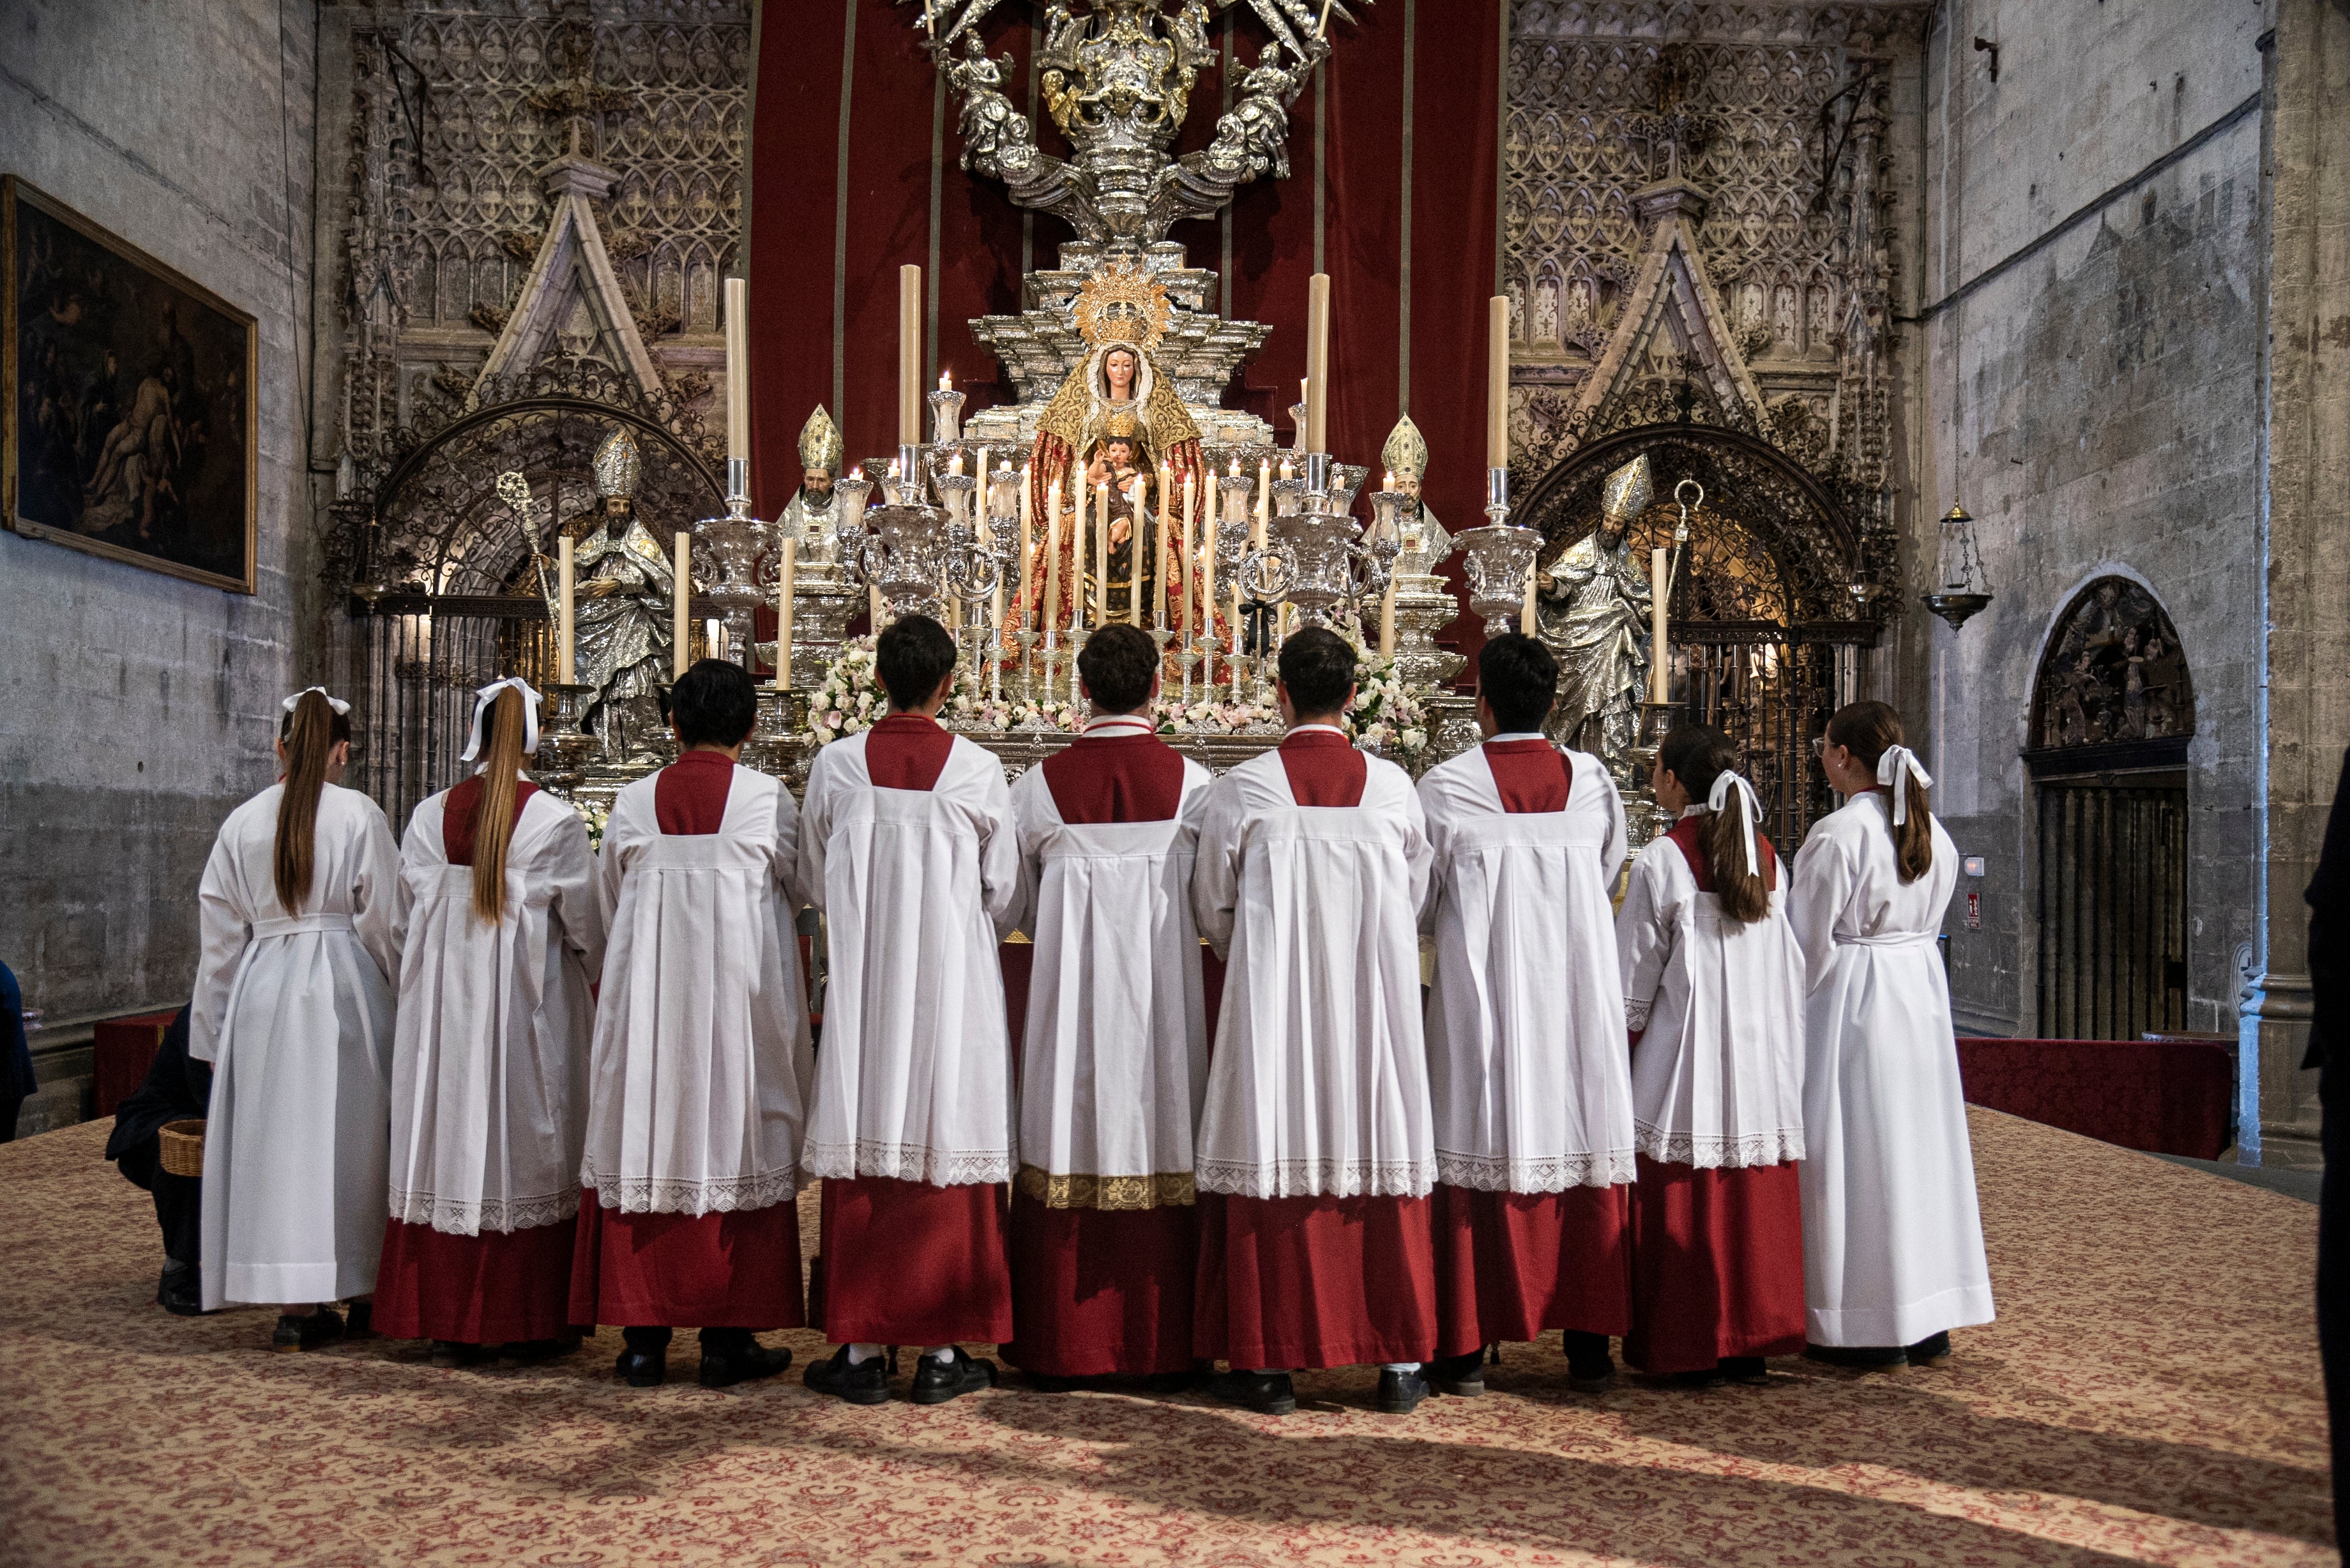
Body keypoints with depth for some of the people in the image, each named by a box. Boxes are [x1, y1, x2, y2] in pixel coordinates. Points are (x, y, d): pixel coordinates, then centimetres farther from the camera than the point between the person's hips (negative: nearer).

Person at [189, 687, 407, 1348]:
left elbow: (220, 934, 9)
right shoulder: (360, 815, -5)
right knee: (345, 1134, 7)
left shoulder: (243, 822, 5)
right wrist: (399, 997, 9)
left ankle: (298, 1304, 8)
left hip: (262, 989, 2)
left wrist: (215, 1028, 16)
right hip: (343, 986, -2)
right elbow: (386, 923, -4)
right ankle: (360, 1291, 17)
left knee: (278, 1135, 6)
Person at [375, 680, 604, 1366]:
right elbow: (587, 929, -3)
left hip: (443, 1007, 3)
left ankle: (450, 1322, 15)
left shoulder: (430, 817, -1)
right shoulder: (557, 822, -9)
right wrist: (596, 978, 16)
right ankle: (531, 1320, 11)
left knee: (449, 1143, 9)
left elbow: (413, 912, 4)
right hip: (531, 1011, -3)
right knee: (528, 1148, 6)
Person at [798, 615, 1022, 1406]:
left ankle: (862, 1349, 12)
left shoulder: (836, 765, -3)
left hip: (861, 986, 1)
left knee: (861, 1158, 7)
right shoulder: (978, 772, -7)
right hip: (953, 986, -1)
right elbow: (1006, 896, 1)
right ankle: (942, 1353, 10)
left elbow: (813, 882, 8)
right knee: (946, 1147, 5)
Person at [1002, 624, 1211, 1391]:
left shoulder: (1042, 783, -3)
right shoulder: (1191, 781, -4)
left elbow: (1013, 902, 6)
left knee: (1068, 1145, 6)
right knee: (1160, 1142, 6)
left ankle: (1061, 1350, 12)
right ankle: (1164, 1348, 12)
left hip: (1069, 986, 0)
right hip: (1163, 989, 0)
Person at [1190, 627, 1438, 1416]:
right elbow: (1416, 899, 11)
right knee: (1383, 1153, 8)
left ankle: (1268, 1361, 11)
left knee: (1273, 1154, 5)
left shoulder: (1241, 789, -7)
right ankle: (1399, 1359, 14)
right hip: (1376, 1004, 2)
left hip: (1273, 1003, -1)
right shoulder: (1394, 787, -1)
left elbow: (1211, 908, 4)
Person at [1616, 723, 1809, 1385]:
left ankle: (1688, 1352, 9)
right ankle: (1752, 1344, 17)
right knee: (1755, 1202, 10)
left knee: (1684, 1204, 3)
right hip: (1760, 1057, 5)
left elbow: (1635, 980, -6)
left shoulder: (1663, 862, -10)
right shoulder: (1766, 855, 5)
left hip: (1685, 1060, -5)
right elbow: (1792, 967, 9)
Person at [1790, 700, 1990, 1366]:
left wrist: (1793, 1012, 1)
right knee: (1919, 1145, 12)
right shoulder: (1933, 831, 7)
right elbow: (1928, 921, 14)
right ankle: (1928, 1323, 20)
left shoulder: (1837, 833, -17)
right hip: (1921, 989, 8)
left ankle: (1868, 1327, 6)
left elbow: (1810, 942, -13)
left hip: (1850, 998, -8)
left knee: (1855, 1153, 0)